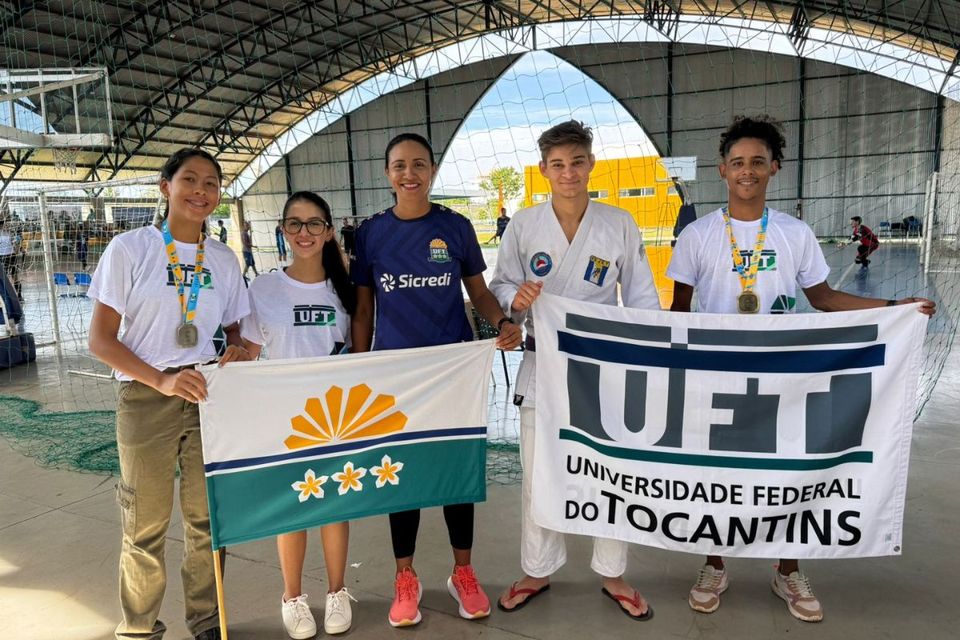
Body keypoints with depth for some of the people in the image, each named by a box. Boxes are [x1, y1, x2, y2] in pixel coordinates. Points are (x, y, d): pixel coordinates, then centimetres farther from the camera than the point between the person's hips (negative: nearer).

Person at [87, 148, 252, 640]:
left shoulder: (223, 259, 7)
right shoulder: (129, 248, -4)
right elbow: (100, 339, -6)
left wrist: (239, 351, -9)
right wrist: (162, 379, -20)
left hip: (209, 398, 3)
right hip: (145, 401, -3)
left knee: (207, 519, 11)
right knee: (146, 526, 6)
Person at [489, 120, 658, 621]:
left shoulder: (619, 224, 0)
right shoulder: (523, 225, 0)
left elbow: (642, 299, 3)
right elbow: (499, 287, 4)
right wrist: (516, 297, -19)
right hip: (541, 364, 0)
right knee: (536, 475, 8)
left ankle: (612, 574, 29)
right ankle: (537, 571, 30)